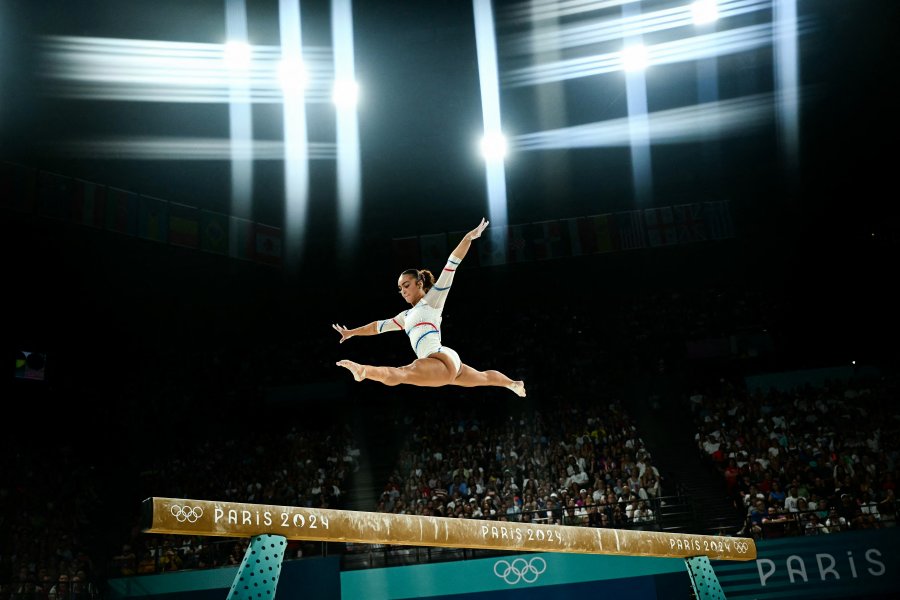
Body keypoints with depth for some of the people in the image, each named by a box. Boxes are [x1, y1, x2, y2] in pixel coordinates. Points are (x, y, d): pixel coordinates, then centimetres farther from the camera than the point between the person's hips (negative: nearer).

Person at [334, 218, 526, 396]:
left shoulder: (432, 300, 7)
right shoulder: (407, 316, 28)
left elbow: (450, 267, -1)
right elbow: (380, 325, 36)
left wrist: (467, 238, -7)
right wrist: (351, 332, 35)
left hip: (442, 360, -10)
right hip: (448, 365, 10)